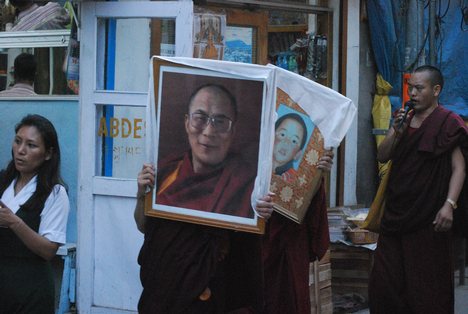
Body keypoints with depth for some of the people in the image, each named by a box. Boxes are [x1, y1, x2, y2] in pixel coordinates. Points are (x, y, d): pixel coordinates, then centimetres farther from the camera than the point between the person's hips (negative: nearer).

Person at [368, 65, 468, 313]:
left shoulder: (447, 123, -6)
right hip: (396, 214, 7)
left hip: (428, 218, -7)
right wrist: (396, 132, -6)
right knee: (384, 282, 8)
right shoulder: (405, 120, 15)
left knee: (426, 286, -2)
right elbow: (382, 156, 11)